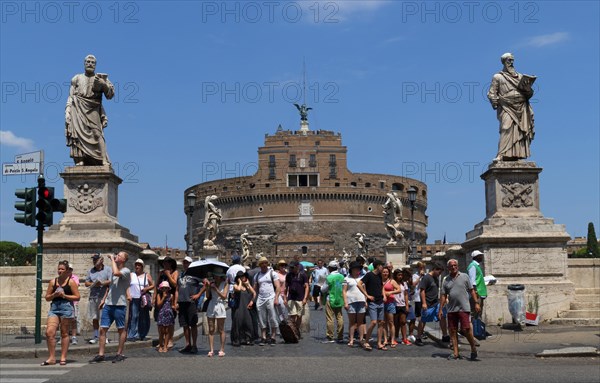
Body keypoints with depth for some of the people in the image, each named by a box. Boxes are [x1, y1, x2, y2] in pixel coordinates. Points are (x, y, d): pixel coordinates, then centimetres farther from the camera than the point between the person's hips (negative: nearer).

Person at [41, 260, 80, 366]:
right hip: (54, 307, 3)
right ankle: (51, 357, 0)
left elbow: (77, 297, -2)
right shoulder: (53, 281, 12)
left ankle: (63, 358, 10)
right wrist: (54, 295, -6)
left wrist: (64, 295, -11)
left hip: (66, 307, -3)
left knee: (64, 333, 3)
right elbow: (47, 298, 14)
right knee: (49, 332, -9)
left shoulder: (71, 282, 2)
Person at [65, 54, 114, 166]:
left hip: (93, 111, -1)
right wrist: (68, 112, 1)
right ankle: (80, 160, -20)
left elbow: (110, 95, 4)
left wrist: (103, 84, -14)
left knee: (97, 133, -15)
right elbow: (70, 97, 14)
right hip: (78, 110, 1)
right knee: (79, 133, -14)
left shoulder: (101, 78, 15)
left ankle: (104, 161, -24)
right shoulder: (77, 78, 18)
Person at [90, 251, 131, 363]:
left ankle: (119, 354, 11)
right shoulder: (115, 270, 19)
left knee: (121, 329, 3)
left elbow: (116, 273, -29)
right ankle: (100, 354, 6)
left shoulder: (126, 271, -7)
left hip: (119, 304, -8)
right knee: (102, 329, 3)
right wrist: (104, 299, 22)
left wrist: (112, 259, -17)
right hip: (108, 304, 8)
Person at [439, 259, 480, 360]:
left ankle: (473, 348, 10)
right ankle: (455, 353, 8)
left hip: (464, 308, -4)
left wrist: (476, 303, -3)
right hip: (451, 309, 4)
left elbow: (472, 290, 6)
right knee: (453, 331, 3)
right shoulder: (446, 280, 13)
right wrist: (440, 309, 8)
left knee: (466, 329, -10)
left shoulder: (464, 276, 5)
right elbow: (443, 295, 13)